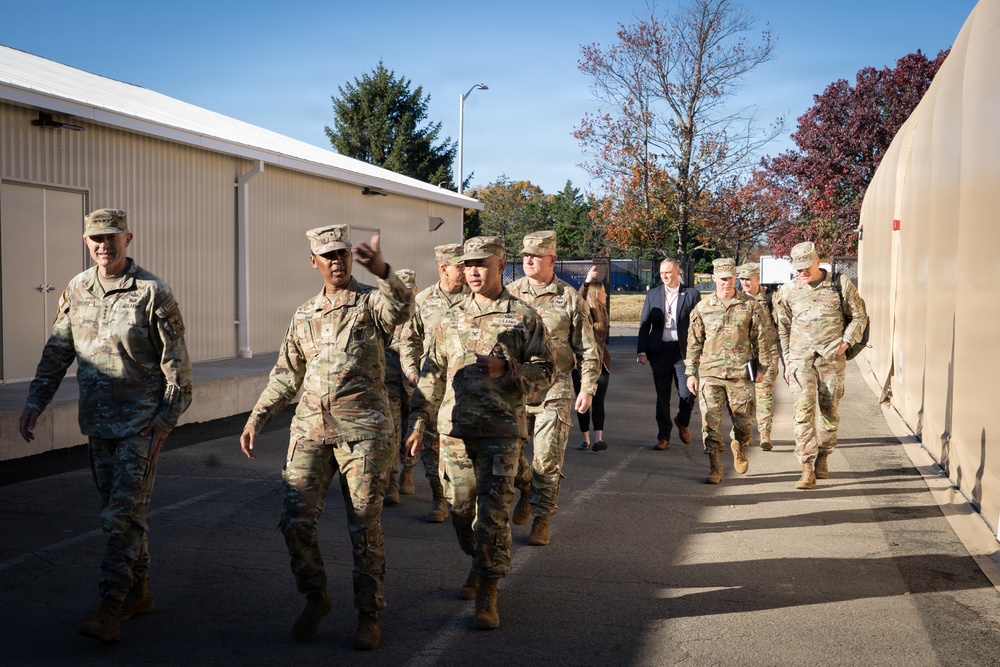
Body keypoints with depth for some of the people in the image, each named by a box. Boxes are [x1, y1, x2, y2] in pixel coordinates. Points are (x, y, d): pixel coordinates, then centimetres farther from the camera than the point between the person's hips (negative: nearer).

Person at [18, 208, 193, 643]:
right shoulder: (77, 290, 6)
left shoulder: (153, 293, -11)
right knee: (120, 510, 13)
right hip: (97, 422, 6)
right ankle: (139, 592, 27)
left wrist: (165, 420, -13)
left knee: (123, 514, -9)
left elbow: (176, 364, -9)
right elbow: (57, 352, 13)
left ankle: (112, 607, -4)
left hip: (141, 423, -6)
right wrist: (34, 403, 6)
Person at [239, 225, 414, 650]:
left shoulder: (370, 301, 1)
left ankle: (369, 615, 14)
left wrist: (381, 271, -42)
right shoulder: (304, 316, 17)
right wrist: (257, 418, 15)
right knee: (295, 519, -2)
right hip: (310, 427, 4)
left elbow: (401, 310, -24)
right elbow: (285, 375, 22)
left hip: (363, 428, -4)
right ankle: (315, 598, 20)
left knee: (365, 526, 1)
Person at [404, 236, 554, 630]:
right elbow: (432, 375, 13)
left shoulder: (523, 317, 1)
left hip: (501, 430, -4)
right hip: (454, 429, 4)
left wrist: (506, 368, -16)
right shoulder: (450, 320, 11)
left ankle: (487, 595, 0)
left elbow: (546, 372, 0)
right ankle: (479, 564, 38)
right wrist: (418, 421, 6)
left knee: (492, 510, -8)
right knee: (460, 507, 11)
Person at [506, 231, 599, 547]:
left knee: (547, 459, -3)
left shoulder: (570, 298, 1)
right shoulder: (510, 294, 6)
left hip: (554, 389, -2)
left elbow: (588, 349, 5)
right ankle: (526, 488, 33)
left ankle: (541, 519, 10)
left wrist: (588, 388, -1)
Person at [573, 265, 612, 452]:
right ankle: (586, 440, 11)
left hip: (600, 362, 4)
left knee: (598, 401, -6)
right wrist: (586, 282, -44)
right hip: (582, 363, -4)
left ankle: (598, 439, -14)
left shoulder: (601, 311, 12)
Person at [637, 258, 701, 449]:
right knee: (662, 396, 6)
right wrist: (641, 351, -1)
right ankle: (663, 437, 16)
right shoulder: (653, 294, 8)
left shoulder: (691, 294, 2)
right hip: (659, 351, 2)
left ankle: (683, 422, 29)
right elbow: (644, 324, 7)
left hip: (683, 350, -2)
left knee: (687, 394, -3)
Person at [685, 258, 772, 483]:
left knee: (744, 421, 6)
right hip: (710, 373, 0)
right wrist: (691, 373, 9)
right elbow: (694, 343, 11)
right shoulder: (702, 308, 7)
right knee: (710, 421, -7)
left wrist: (762, 365, 4)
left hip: (740, 374, 0)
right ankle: (716, 468, 0)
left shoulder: (750, 305, 4)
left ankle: (739, 448, 38)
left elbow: (761, 338, 9)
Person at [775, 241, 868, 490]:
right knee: (803, 411, -11)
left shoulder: (840, 285, 2)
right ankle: (807, 469, -12)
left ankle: (822, 458, 28)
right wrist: (787, 362, 8)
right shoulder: (788, 290, 6)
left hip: (832, 358, 0)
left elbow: (859, 317, 10)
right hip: (800, 358, 0)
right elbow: (783, 329, 13)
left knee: (830, 411, 8)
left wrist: (846, 342, -4)